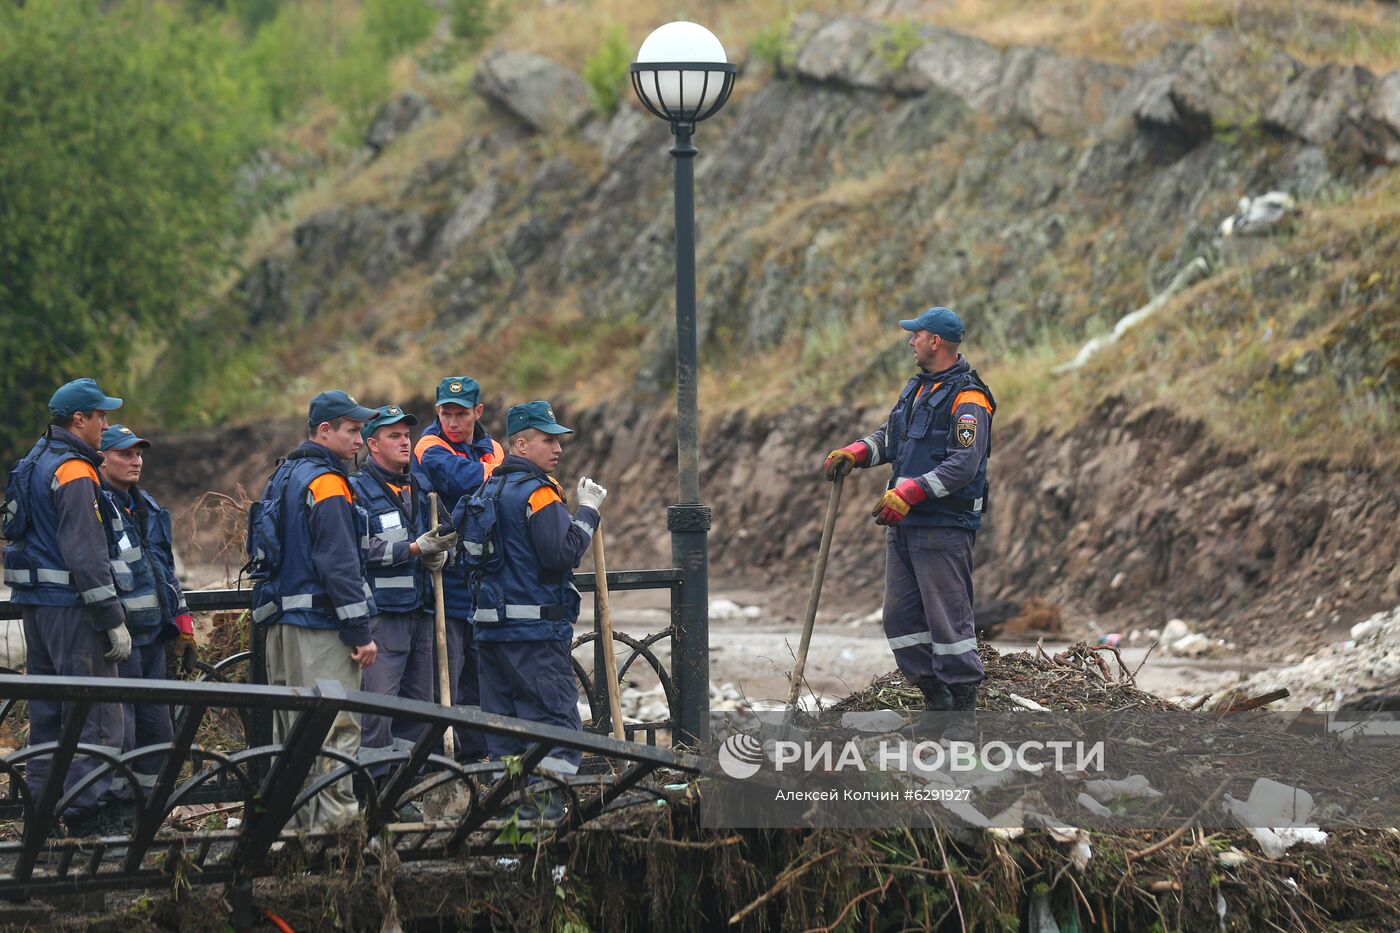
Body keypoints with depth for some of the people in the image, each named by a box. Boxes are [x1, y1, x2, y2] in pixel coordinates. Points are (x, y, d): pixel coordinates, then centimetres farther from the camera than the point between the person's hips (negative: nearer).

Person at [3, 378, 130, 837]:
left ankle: (42, 797, 18)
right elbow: (86, 554, -20)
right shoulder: (74, 472, -15)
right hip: (71, 604, -10)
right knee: (94, 704, -7)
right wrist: (113, 618, -18)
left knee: (48, 706, 14)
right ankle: (88, 808, -9)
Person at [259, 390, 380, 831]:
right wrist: (361, 633, -17)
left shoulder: (281, 477, 17)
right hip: (321, 628, -10)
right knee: (335, 727, -10)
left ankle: (292, 819, 16)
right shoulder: (326, 483, -13)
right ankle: (331, 819, -14)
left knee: (292, 725, 12)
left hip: (281, 624, 10)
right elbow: (339, 563, -18)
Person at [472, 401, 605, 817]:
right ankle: (546, 812, -15)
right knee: (557, 726, -8)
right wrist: (588, 511, -10)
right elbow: (563, 553, -20)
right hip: (537, 630, -9)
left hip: (490, 626, 9)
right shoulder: (537, 491, -12)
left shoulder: (489, 489, 16)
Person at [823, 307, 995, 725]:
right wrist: (852, 454, 5)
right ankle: (937, 699, 17)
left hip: (944, 528, -9)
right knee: (901, 616, 9)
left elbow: (963, 465, -21)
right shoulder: (916, 388, 17)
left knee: (948, 618, -7)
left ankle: (964, 707, 0)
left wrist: (908, 493, -27)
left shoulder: (967, 398, -12)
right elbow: (889, 437, 25)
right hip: (904, 525, 9)